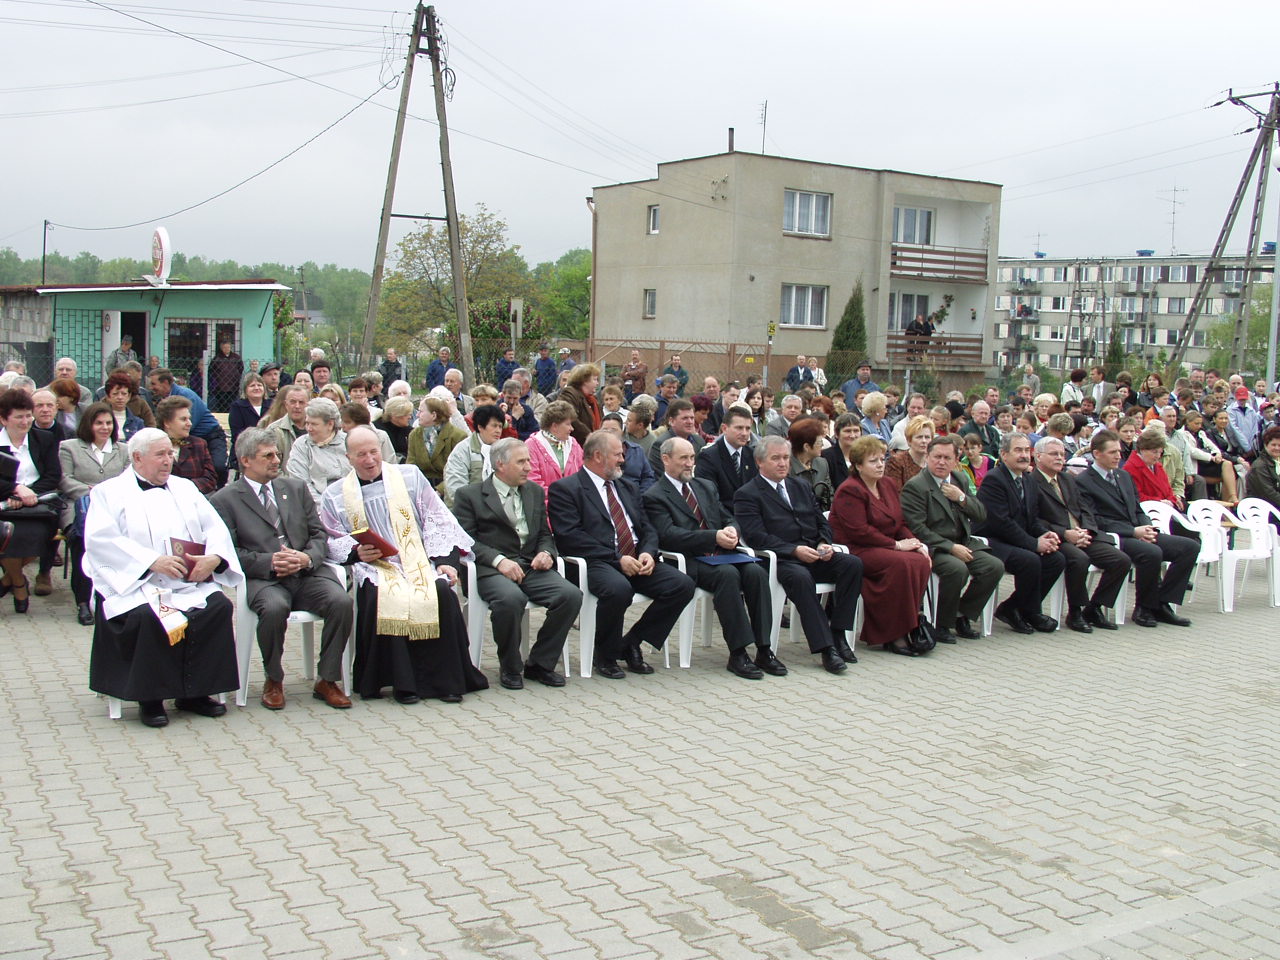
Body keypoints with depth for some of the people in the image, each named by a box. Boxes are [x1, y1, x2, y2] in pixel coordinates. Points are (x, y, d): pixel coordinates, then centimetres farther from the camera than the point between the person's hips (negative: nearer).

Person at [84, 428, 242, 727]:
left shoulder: (185, 488, 22)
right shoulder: (109, 492, 8)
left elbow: (215, 527, 13)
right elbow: (100, 540, -8)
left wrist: (214, 557, -11)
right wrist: (153, 561, -19)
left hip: (190, 583, 4)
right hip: (134, 583, -4)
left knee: (218, 607, -24)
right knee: (147, 617, -34)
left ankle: (194, 692, -12)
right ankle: (150, 697, -14)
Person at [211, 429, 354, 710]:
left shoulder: (296, 488, 19)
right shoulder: (224, 501, 6)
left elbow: (319, 535, 14)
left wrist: (307, 557, -8)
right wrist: (269, 562, -17)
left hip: (307, 573, 4)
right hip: (263, 579, -3)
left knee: (341, 601, -26)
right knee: (274, 608, -36)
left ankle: (327, 680, -9)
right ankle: (273, 680, -9)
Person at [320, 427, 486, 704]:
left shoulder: (410, 476, 13)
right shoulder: (335, 494, 14)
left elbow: (437, 520, 8)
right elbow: (332, 541, 12)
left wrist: (445, 560, -5)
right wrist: (356, 552, -10)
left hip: (420, 562, 1)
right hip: (374, 567, -1)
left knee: (442, 592, -30)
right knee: (383, 599, -34)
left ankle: (445, 679, -19)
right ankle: (401, 681, -23)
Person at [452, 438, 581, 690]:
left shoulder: (535, 492, 21)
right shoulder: (469, 495, 4)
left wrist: (546, 552, 0)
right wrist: (498, 560, -20)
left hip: (531, 566, 5)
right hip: (491, 569, -5)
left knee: (571, 595, -22)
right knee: (511, 598, -37)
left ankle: (539, 664, -5)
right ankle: (510, 668, -12)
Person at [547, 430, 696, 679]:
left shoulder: (626, 488, 25)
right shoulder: (565, 489, 1)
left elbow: (648, 529, 20)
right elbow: (570, 537, -11)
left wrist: (648, 553, -4)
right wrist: (617, 559, -16)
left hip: (637, 561, 7)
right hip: (597, 563, -7)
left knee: (683, 585, -15)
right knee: (619, 589, -38)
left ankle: (631, 642, 1)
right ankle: (604, 655, -9)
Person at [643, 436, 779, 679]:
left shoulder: (706, 487, 24)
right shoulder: (654, 497, 1)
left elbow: (728, 518, 22)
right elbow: (668, 535, -13)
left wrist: (732, 530, -5)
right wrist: (715, 537, -21)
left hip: (721, 554, 6)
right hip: (689, 562, -6)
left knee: (756, 571, -23)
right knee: (728, 574, -33)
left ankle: (763, 650, -20)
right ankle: (737, 654, -28)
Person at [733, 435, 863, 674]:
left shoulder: (801, 487, 23)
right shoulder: (747, 494, 2)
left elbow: (822, 523, 22)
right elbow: (756, 537, -10)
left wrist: (824, 544, -1)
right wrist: (794, 550, -21)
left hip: (814, 556, 6)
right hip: (780, 560, -6)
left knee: (853, 564, -20)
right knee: (800, 577, -38)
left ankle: (838, 634, -17)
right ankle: (825, 647, -34)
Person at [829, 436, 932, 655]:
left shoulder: (888, 485, 16)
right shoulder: (850, 491, -10)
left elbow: (900, 522, 18)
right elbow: (859, 531, -18)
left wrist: (917, 543, -2)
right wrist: (896, 545, -15)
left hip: (885, 546, 8)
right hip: (856, 551, -8)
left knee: (922, 561, -20)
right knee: (902, 563, -31)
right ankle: (892, 634, -22)